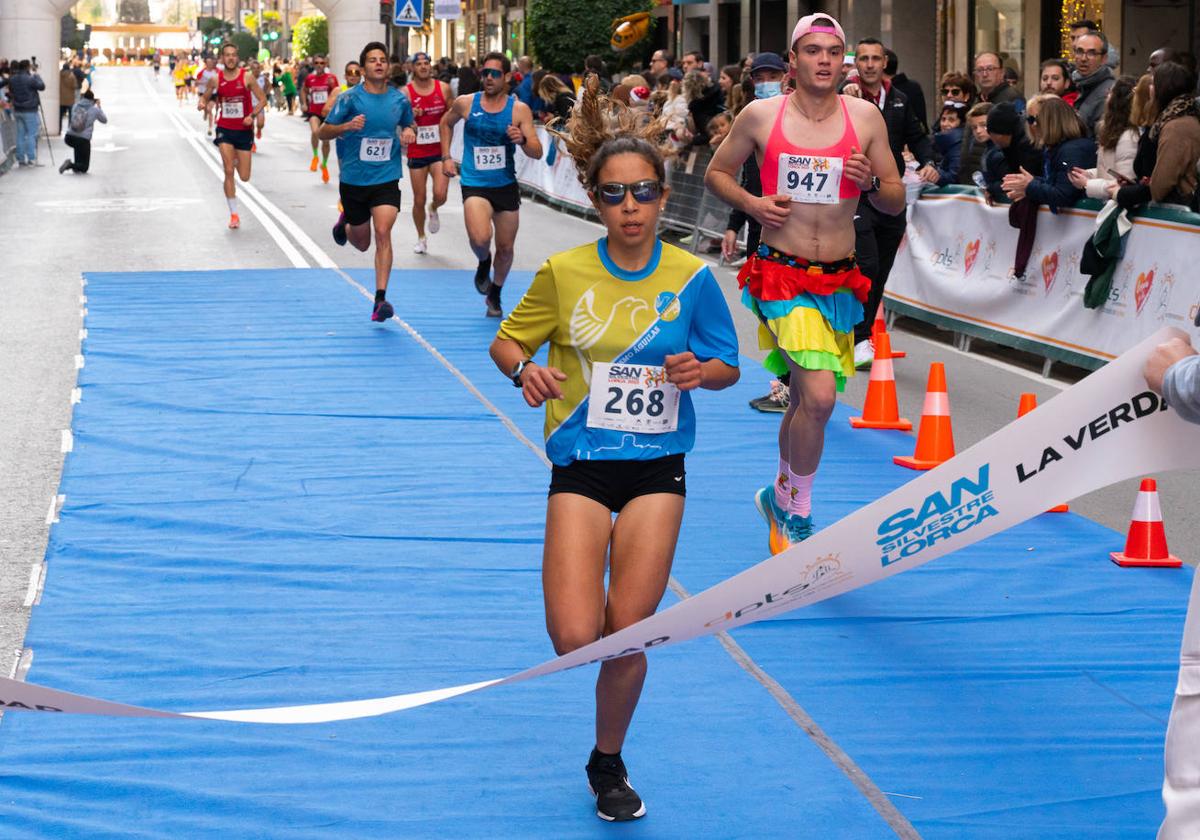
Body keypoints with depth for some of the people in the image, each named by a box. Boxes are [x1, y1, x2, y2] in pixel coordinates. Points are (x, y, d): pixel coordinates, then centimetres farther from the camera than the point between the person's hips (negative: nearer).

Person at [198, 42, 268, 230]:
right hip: (225, 129, 0)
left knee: (244, 177, 5)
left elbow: (262, 99, -3)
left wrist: (252, 115, -19)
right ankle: (234, 214, -1)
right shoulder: (215, 79, -2)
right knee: (229, 172, -11)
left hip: (244, 130, 0)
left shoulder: (247, 77, -7)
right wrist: (203, 104, -13)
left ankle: (236, 159, 44)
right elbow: (204, 97, 11)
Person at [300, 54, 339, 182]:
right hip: (313, 112, 0)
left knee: (326, 141, 10)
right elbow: (303, 91, 19)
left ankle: (324, 165, 35)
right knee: (315, 131, -31)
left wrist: (332, 85, -21)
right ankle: (315, 156, -7)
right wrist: (304, 103, 4)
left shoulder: (331, 78, -5)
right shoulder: (309, 78, 0)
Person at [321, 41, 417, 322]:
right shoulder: (350, 98, -8)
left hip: (387, 179, 1)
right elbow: (323, 132, -5)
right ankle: (345, 223, 50)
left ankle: (380, 299, -16)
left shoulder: (399, 99, 1)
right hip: (353, 180, 0)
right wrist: (347, 126, -24)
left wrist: (409, 132, -3)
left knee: (383, 233, -18)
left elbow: (410, 124, 22)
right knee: (362, 243, 13)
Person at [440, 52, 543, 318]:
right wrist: (446, 157, 12)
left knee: (505, 248, 11)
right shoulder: (465, 104, -3)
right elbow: (446, 122, 19)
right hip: (475, 185, -2)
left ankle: (495, 293, 38)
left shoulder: (519, 109, -6)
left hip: (506, 185, 2)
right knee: (480, 239, -26)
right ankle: (483, 262, 11)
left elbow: (537, 153, -8)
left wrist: (522, 140, -29)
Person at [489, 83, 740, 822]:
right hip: (582, 463, 0)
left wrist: (701, 371, -18)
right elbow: (507, 342, 5)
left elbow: (728, 366, 5)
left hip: (658, 466, 0)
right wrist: (525, 369, -17)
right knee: (575, 639, -14)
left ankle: (608, 763, 25)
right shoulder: (563, 273, -6)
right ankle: (587, 595, 25)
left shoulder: (692, 278, -5)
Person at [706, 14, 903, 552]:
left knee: (807, 400, 14)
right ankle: (797, 511, -1)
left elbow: (896, 203, 8)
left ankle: (781, 499, 37)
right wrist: (751, 203, -9)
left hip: (840, 280, 4)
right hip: (781, 274, -4)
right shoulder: (761, 115, -2)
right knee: (819, 396, -21)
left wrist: (871, 182, -14)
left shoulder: (865, 118, 3)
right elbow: (716, 173, 10)